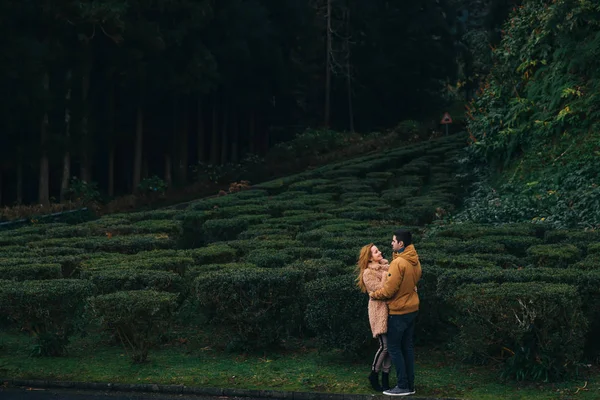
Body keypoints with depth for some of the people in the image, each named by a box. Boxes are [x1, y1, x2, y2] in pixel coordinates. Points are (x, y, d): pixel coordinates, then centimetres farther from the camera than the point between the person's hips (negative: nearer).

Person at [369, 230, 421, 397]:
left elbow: (390, 289, -20)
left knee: (394, 347, -1)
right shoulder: (415, 261, 5)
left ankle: (403, 386, -1)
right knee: (407, 346, 12)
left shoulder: (398, 262, -21)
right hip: (412, 309, 8)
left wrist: (374, 294, -4)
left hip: (398, 311, -8)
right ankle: (410, 385, 15)